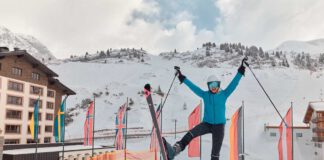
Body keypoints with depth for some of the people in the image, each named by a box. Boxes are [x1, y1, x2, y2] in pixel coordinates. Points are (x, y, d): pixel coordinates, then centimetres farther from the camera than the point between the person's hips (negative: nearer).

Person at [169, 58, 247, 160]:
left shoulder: (224, 94, 0)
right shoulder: (205, 95, 4)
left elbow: (234, 83, -4)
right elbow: (193, 87, 7)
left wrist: (241, 71, -10)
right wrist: (183, 78, 6)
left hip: (219, 125, 0)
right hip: (207, 123, 1)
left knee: (216, 150, 4)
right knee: (191, 134, -26)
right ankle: (177, 148, -28)